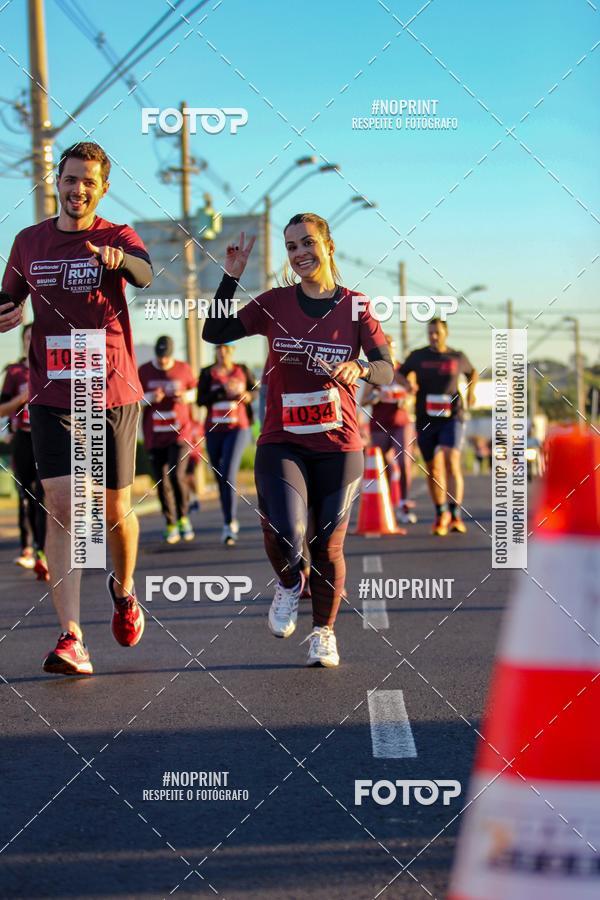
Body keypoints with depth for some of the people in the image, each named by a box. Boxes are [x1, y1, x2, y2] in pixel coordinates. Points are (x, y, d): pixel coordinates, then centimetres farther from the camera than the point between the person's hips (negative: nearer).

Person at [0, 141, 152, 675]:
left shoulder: (117, 237, -2)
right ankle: (72, 639, -14)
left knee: (116, 508, 9)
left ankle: (124, 590, 40)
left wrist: (119, 259, -48)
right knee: (62, 508, -10)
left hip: (113, 391, -1)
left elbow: (145, 274, -25)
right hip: (52, 395, 1)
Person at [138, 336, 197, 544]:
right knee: (162, 482, 3)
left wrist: (187, 397, -9)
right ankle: (171, 525, 15)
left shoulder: (183, 369, 1)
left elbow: (193, 391, 13)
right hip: (154, 436, 1)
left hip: (180, 432, -1)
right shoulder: (144, 371, 0)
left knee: (176, 475, -16)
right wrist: (150, 398, -17)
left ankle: (183, 517, 7)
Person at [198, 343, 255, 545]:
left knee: (228, 475, -19)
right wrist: (223, 390, -20)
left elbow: (255, 390, 16)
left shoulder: (242, 370, 2)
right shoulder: (207, 373, 2)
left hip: (238, 429, -3)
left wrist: (248, 395, -7)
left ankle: (229, 524, -18)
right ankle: (232, 522, 27)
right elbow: (201, 400, -9)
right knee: (220, 478, 10)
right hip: (213, 431, 3)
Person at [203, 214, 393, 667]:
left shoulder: (355, 306, 3)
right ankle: (290, 581, 15)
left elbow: (387, 370, -2)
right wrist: (232, 276, -5)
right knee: (284, 535, -21)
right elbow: (215, 333, 1)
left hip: (338, 446, 0)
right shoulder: (275, 302, 4)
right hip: (281, 443, 0)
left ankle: (324, 631, 29)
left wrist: (360, 368, -24)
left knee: (328, 547, 5)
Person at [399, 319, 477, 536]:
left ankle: (455, 515, -23)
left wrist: (471, 390, 8)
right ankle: (441, 514, 24)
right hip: (426, 419, 2)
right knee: (433, 468, 6)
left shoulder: (457, 357, 7)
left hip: (452, 417, -2)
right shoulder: (417, 356, 5)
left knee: (451, 461, -21)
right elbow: (399, 374, 15)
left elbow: (472, 372, 27)